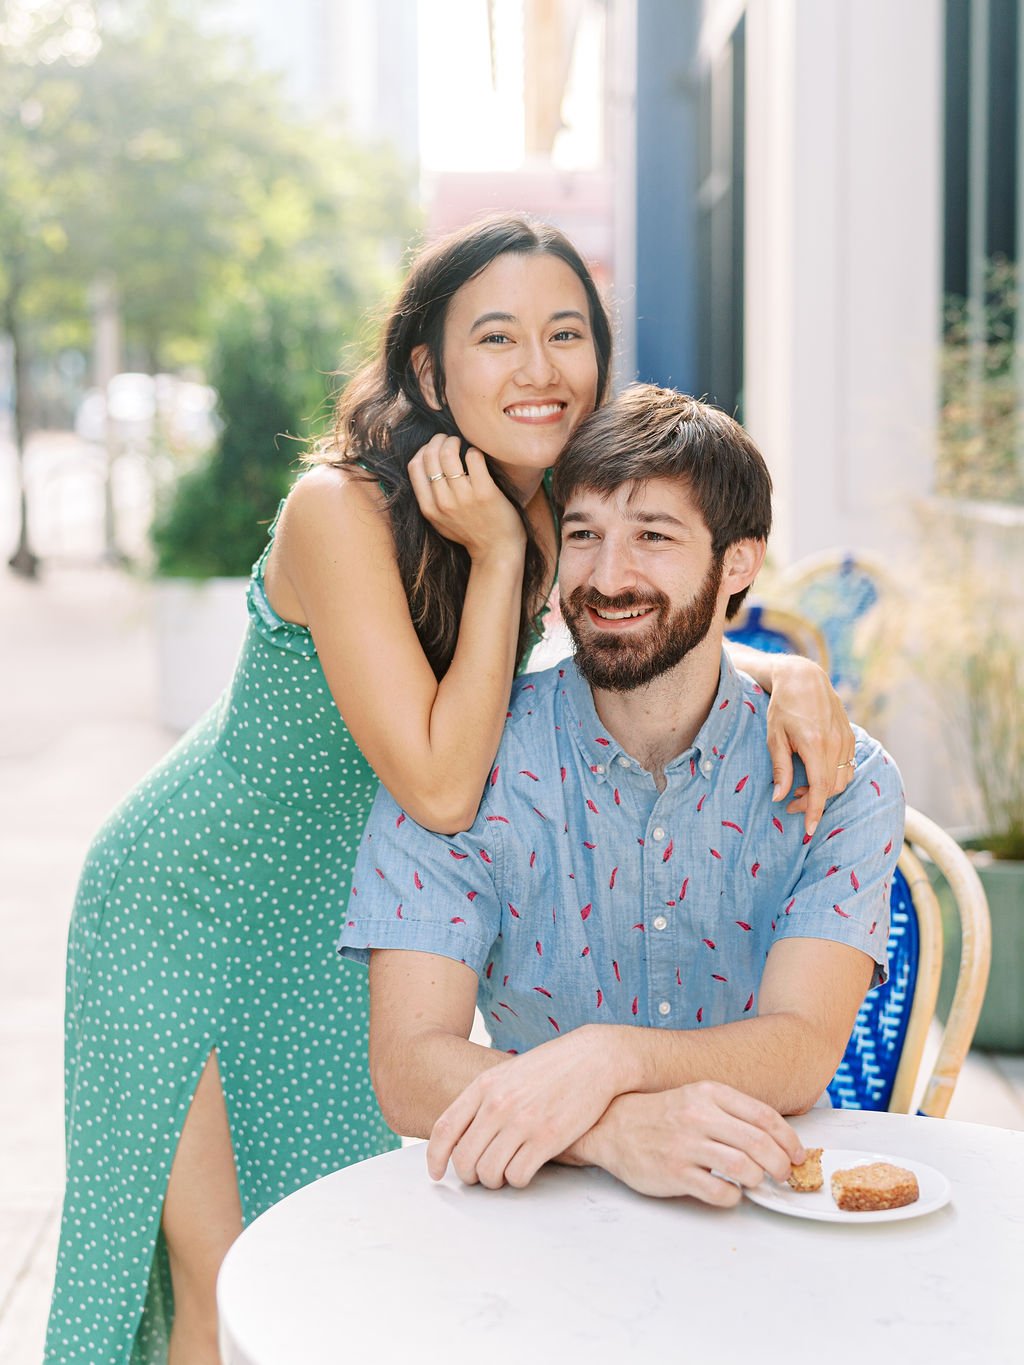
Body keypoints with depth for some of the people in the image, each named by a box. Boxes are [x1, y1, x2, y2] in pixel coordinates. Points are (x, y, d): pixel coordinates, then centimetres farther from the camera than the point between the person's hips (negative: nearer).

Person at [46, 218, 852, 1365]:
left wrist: (785, 672, -20)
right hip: (187, 909, -6)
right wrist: (498, 555, -31)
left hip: (341, 922, 7)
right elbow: (440, 787, -31)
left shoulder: (551, 517, -8)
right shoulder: (339, 509, -29)